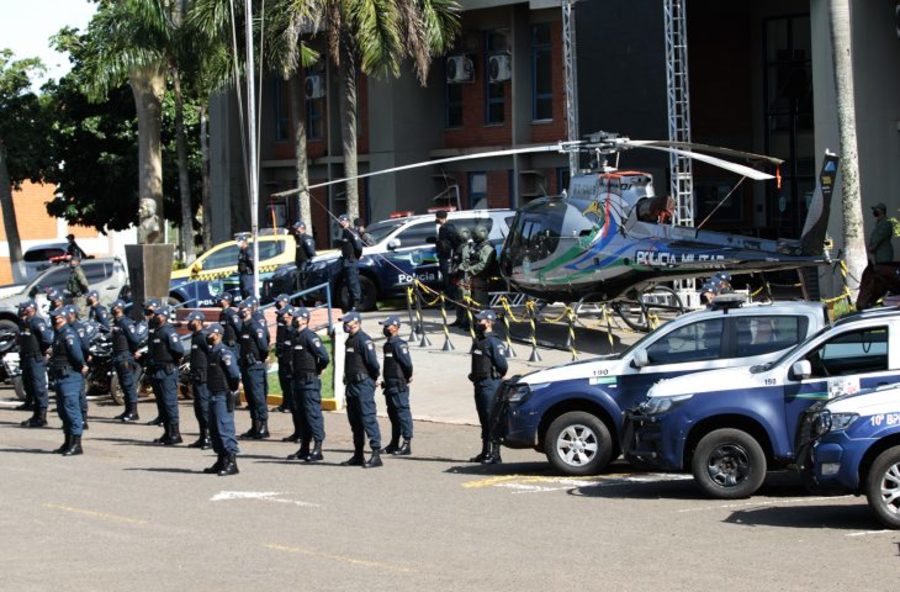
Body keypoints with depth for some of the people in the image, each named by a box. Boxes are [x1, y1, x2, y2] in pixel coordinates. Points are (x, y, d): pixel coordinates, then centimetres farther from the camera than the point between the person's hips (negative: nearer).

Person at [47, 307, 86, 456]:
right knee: (63, 410, 16)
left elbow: (76, 352, -25)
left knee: (71, 410, -11)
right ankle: (68, 443, 26)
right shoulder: (58, 335, 18)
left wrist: (81, 366, -11)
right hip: (61, 378, 11)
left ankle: (76, 445, -11)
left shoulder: (68, 334, -13)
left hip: (70, 378, -11)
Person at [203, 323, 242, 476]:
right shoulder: (211, 351, 14)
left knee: (225, 428, -11)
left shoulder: (224, 352, -14)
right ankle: (222, 461, 21)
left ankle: (231, 463, -10)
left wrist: (234, 387, -7)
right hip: (213, 395, 10)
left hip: (223, 396, -10)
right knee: (214, 429, 13)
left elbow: (235, 373, -20)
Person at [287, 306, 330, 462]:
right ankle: (304, 449, 19)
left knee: (313, 413, -9)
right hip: (298, 380, 9)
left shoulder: (310, 337, -13)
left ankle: (317, 448, -9)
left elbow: (324, 357, -19)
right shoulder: (294, 336, 13)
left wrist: (317, 371, -5)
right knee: (302, 414, 13)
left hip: (309, 381, -9)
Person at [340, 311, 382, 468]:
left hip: (363, 385, -10)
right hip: (352, 385, 10)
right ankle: (358, 455, 20)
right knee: (355, 421, 13)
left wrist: (373, 377, -5)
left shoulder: (364, 340, -14)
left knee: (368, 419, -11)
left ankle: (376, 455, -11)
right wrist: (347, 379, 16)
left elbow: (373, 362, -20)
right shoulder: (350, 340, 16)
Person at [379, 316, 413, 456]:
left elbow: (407, 363, -21)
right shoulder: (388, 344, 16)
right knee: (393, 413, 15)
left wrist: (407, 378, -8)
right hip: (390, 385, 10)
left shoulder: (399, 344, -14)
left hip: (399, 385, -10)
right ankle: (394, 444, 23)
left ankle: (407, 445, -6)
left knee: (402, 412, -8)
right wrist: (385, 381, 18)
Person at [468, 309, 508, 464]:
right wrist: (474, 376, 15)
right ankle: (485, 453, 21)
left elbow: (502, 364, -17)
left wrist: (495, 376, -2)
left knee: (492, 419, -9)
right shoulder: (478, 341, 15)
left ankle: (495, 455, -8)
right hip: (479, 384, 9)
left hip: (490, 385, -9)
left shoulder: (494, 342, -14)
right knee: (484, 420, 14)